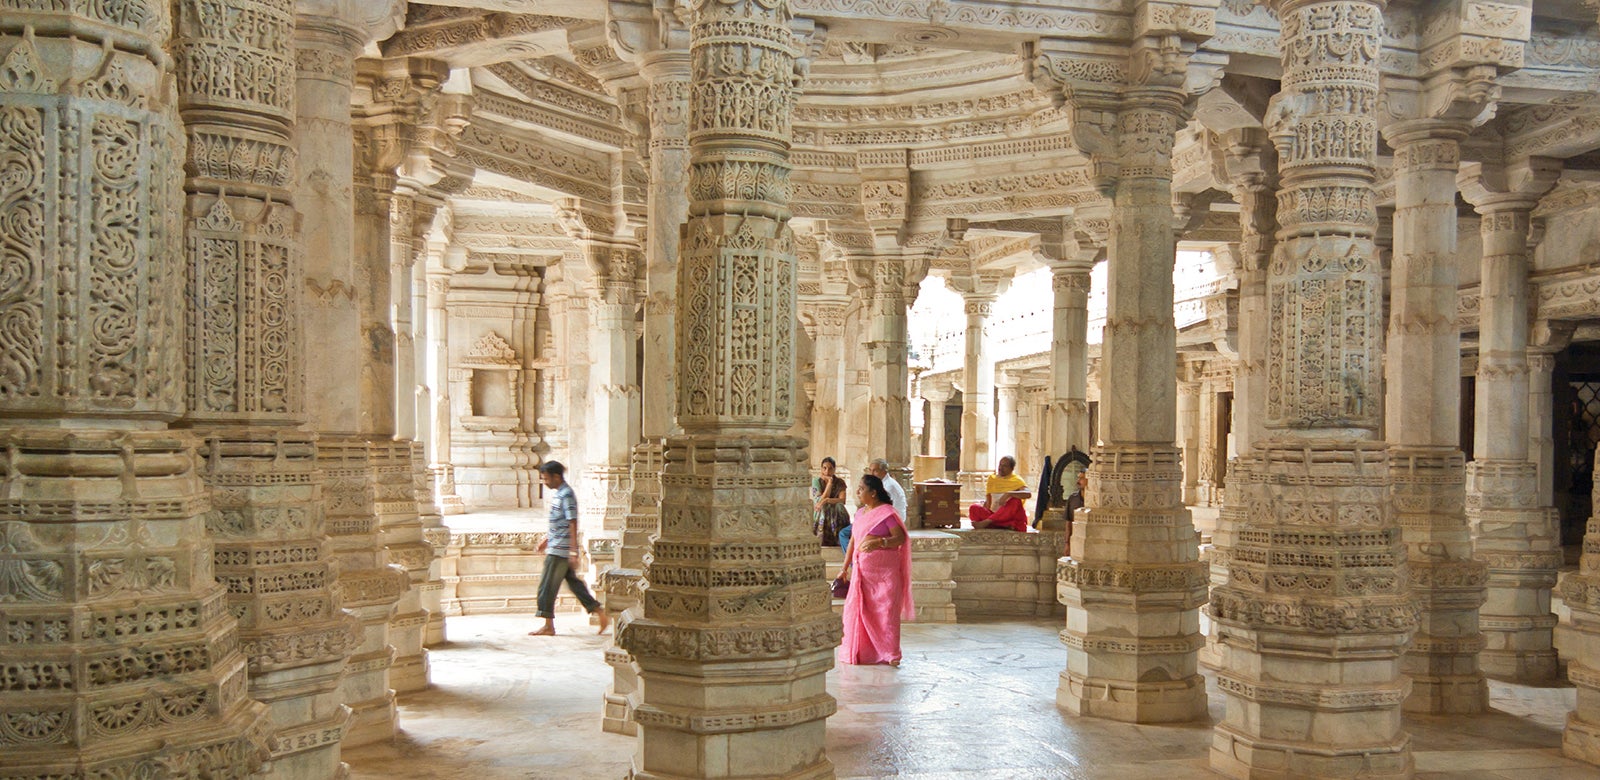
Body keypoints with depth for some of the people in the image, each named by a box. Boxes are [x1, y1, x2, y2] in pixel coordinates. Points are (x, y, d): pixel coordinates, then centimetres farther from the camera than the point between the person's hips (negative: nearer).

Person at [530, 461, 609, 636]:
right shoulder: (556, 493, 13)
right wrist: (546, 538, 28)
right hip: (556, 547, 10)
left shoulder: (566, 495, -17)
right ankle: (601, 615, 16)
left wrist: (573, 551, -21)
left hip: (559, 550, -10)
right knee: (573, 582, 12)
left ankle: (549, 626, 4)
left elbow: (572, 524, -20)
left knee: (547, 586, -3)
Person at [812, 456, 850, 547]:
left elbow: (842, 500, -14)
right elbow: (820, 500, -15)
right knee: (822, 544, -16)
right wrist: (830, 482, -17)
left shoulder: (840, 482, -2)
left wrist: (826, 500, -29)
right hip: (822, 518, 0)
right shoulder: (816, 482, -4)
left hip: (837, 517, 0)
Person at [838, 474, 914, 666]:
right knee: (859, 610, 7)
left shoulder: (887, 512, -9)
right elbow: (853, 541, 20)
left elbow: (901, 538, -15)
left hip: (884, 570, -7)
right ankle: (859, 652, 17)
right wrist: (845, 568, 20)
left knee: (886, 611, -4)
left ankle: (890, 654, 3)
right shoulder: (860, 513, 14)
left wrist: (879, 542, -29)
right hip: (862, 570, 7)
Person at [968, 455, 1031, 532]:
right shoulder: (992, 479, 13)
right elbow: (988, 501, 13)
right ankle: (1006, 525, -35)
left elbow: (1028, 494, -19)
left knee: (1015, 501, -33)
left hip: (1011, 516, -3)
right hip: (994, 515, 3)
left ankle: (986, 522, -34)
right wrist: (982, 513, -6)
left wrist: (1008, 494, -32)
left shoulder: (1016, 480, 1)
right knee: (973, 508, -23)